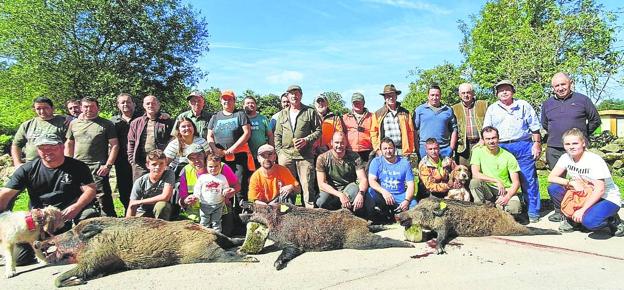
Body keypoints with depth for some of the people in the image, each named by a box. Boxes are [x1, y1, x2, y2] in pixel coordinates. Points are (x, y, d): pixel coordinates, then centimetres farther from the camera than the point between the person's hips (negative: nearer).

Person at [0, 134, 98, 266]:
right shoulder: (27, 169, 3)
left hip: (69, 215, -1)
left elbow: (90, 190, -5)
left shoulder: (77, 167, 1)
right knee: (20, 257, -15)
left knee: (90, 214, -30)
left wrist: (77, 206, -25)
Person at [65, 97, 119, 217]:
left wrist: (108, 165, -10)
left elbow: (114, 145, -2)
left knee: (103, 198, -9)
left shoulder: (106, 125, 1)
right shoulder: (74, 123, 14)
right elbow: (69, 145, 20)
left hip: (98, 168, -5)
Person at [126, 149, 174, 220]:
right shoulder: (140, 182, -13)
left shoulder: (169, 174, -18)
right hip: (143, 213, 1)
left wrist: (140, 202, -19)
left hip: (161, 213, 0)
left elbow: (165, 197, -29)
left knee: (162, 205, -32)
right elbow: (132, 207, -10)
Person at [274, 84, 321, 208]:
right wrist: (279, 151, 4)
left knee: (307, 185, -3)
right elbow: (277, 135, 16)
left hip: (305, 155, -3)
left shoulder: (310, 112, 7)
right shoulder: (282, 114, 17)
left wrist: (306, 140, -11)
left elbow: (318, 131, 5)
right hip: (286, 155, 3)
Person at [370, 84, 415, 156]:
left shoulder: (405, 113, 13)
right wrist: (377, 149, -3)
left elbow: (410, 132, 10)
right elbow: (373, 133, 7)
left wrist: (410, 150, 2)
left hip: (402, 150, 1)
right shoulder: (378, 114, 10)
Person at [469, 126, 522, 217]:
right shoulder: (478, 151, -5)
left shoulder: (509, 157, -5)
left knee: (515, 208, -29)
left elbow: (516, 182, -4)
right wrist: (497, 181, -20)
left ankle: (499, 205, 5)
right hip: (487, 189, 0)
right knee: (474, 182, -31)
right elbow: (475, 174, -17)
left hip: (506, 191, 0)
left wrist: (507, 197, -22)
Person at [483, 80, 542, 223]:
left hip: (523, 146, -1)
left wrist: (537, 144, 2)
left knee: (529, 180, -2)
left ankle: (533, 212, 5)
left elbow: (535, 127, 9)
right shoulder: (492, 109, 14)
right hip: (501, 148, 1)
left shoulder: (524, 105, 10)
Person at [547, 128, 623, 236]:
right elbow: (551, 177, -10)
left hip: (607, 198, -6)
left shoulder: (595, 160, -21)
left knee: (589, 221, -35)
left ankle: (613, 221, 0)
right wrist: (572, 182, -25)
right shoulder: (566, 158, -5)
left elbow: (599, 190, -25)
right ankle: (573, 219, 3)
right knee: (553, 189, -16)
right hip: (584, 195, 6)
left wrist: (582, 210, -30)